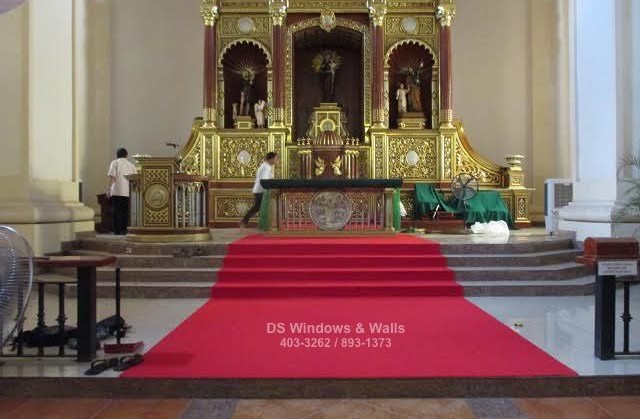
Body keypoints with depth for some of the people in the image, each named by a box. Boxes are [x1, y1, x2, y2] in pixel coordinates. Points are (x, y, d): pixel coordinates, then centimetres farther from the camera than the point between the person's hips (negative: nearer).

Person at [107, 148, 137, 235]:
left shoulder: (115, 163, 4)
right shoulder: (131, 165, 15)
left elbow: (111, 176, -7)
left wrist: (108, 188, -6)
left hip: (117, 191, -3)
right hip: (128, 192, 3)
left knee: (117, 211, 1)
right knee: (125, 211, 8)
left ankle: (117, 230, 0)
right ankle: (124, 230, 7)